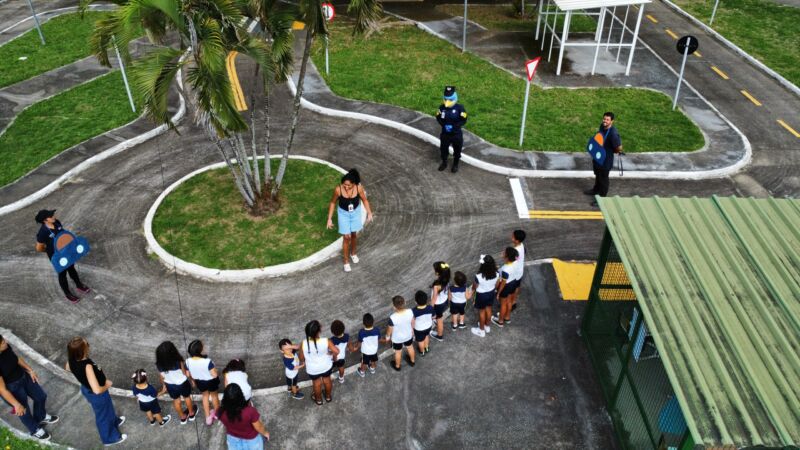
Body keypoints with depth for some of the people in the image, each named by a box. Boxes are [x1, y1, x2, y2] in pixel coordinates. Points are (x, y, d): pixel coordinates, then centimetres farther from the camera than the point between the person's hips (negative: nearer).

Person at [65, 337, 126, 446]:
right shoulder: (87, 366, -45)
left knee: (108, 408, 35)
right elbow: (97, 390, -44)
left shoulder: (71, 360, -21)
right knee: (103, 415, 22)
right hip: (97, 395, -7)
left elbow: (68, 368, 5)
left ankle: (114, 421, 64)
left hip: (86, 389, 7)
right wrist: (107, 385, -23)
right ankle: (110, 438, 48)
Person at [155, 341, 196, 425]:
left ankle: (183, 417, 50)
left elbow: (162, 377, -6)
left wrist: (164, 385, 13)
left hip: (170, 385, 2)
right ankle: (191, 414, 51)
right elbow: (185, 373, -17)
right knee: (187, 398, 28)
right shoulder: (179, 361, -33)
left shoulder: (159, 365, -24)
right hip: (182, 383, -2)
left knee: (176, 401, 29)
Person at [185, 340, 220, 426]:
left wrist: (194, 381, 14)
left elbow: (189, 374, -7)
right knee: (214, 395, 27)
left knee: (205, 396, 31)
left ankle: (208, 417, 44)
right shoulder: (207, 361, -39)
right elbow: (214, 375, -30)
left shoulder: (188, 361, -24)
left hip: (199, 382, 3)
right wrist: (215, 370, -7)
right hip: (211, 381, -3)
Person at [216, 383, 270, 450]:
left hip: (233, 439, 2)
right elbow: (259, 427, -22)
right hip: (251, 439, -2)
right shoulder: (250, 411, -41)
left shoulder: (221, 412, -31)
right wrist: (265, 433, 0)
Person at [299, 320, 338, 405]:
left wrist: (302, 362, 10)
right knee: (327, 380, 31)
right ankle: (328, 396, 56)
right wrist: (333, 356, -13)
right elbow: (336, 351, -38)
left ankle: (318, 399, 55)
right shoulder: (326, 341, -35)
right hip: (326, 366, 0)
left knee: (317, 383, 30)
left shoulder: (304, 343, -31)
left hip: (312, 369, 0)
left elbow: (301, 357, -15)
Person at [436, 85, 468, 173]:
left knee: (457, 150, 15)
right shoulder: (441, 107, -10)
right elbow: (438, 118, 1)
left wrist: (453, 126, -23)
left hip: (456, 134, -2)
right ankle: (444, 162, 43)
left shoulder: (459, 108, -18)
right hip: (445, 133, 2)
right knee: (443, 149, 18)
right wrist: (444, 125, -16)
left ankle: (455, 164, 38)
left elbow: (463, 120, -13)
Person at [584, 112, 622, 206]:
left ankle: (602, 197, 28)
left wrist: (611, 151, -10)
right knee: (597, 175, 29)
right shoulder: (602, 126, -6)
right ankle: (596, 190, 52)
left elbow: (619, 148, -27)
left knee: (603, 178, 10)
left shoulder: (613, 133, -32)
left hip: (606, 160, -8)